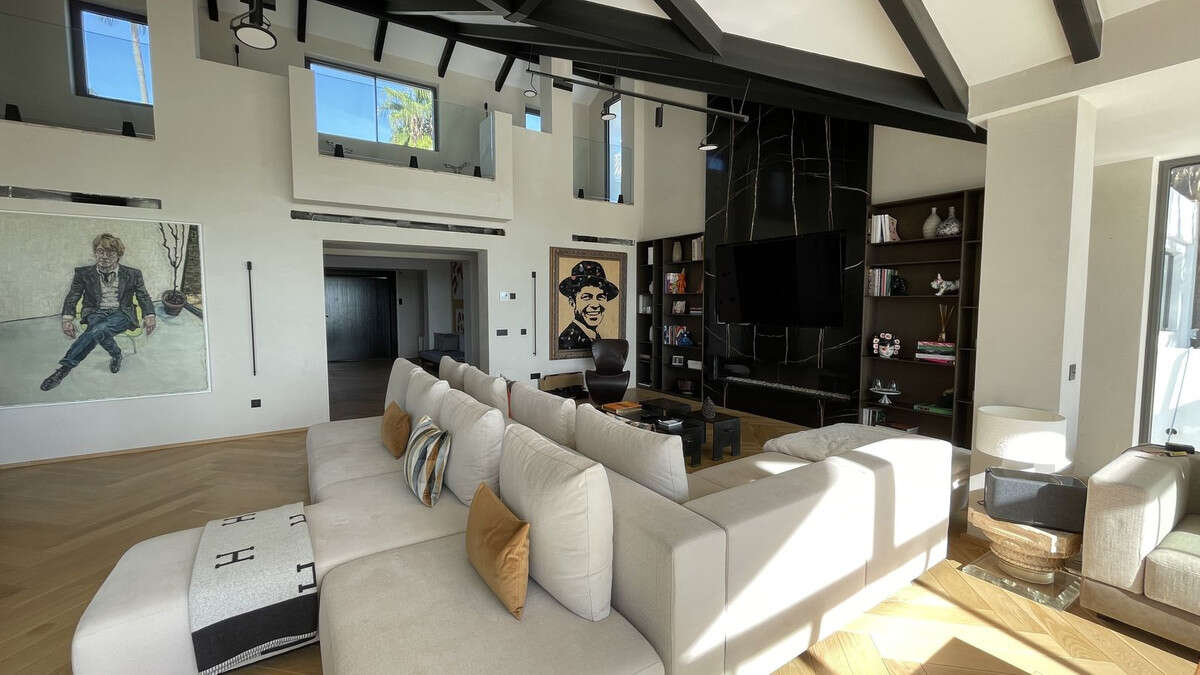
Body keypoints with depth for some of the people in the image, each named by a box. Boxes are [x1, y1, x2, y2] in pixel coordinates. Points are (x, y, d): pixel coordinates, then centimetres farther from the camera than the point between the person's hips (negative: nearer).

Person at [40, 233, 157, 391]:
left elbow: (144, 298, 8)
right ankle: (115, 354, -10)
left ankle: (65, 367, -26)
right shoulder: (84, 273, 9)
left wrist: (149, 316, -13)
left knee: (99, 329, -33)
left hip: (121, 314, -2)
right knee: (98, 330, -35)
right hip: (95, 313, 2)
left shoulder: (132, 274, 7)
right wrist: (67, 319, -11)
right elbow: (72, 298, 8)